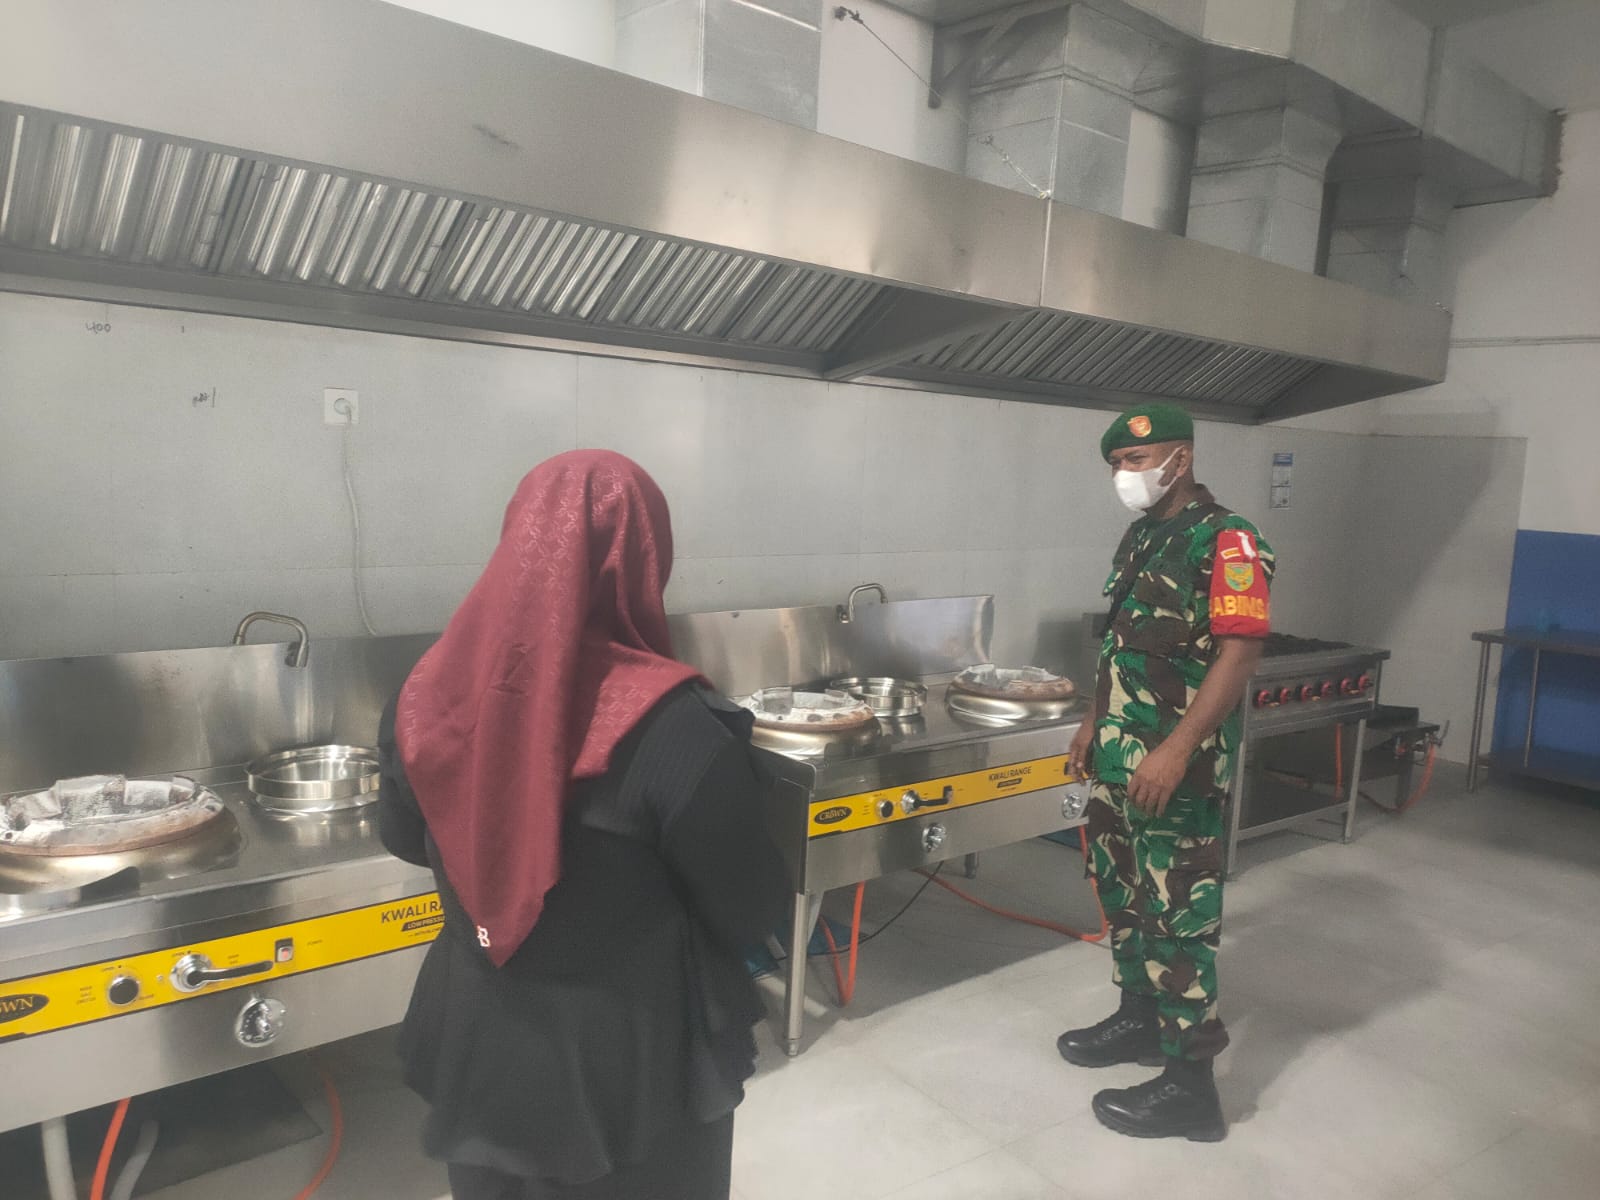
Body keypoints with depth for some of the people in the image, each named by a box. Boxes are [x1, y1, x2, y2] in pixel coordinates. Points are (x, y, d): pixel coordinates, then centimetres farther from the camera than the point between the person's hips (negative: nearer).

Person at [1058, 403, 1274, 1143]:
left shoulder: (1225, 540, -14)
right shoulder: (1139, 536, 13)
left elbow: (1238, 654, -21)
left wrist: (1176, 751, -27)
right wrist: (1095, 723, 18)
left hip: (1177, 764, -9)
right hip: (1118, 754, 9)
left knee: (1179, 912, -1)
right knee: (1123, 890, 19)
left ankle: (1189, 1085, 11)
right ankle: (1139, 1018, 38)